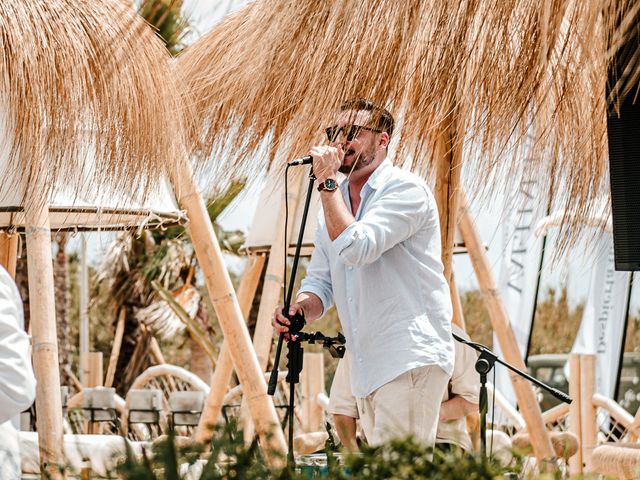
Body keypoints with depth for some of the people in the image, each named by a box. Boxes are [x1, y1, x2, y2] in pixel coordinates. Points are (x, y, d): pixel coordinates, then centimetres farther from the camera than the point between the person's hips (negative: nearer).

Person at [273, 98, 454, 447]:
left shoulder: (404, 189, -9)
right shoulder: (335, 203, 17)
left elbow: (355, 249, -22)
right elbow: (321, 280, 16)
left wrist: (327, 182, -14)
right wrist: (299, 308, -7)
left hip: (411, 357, -9)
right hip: (367, 366, 9)